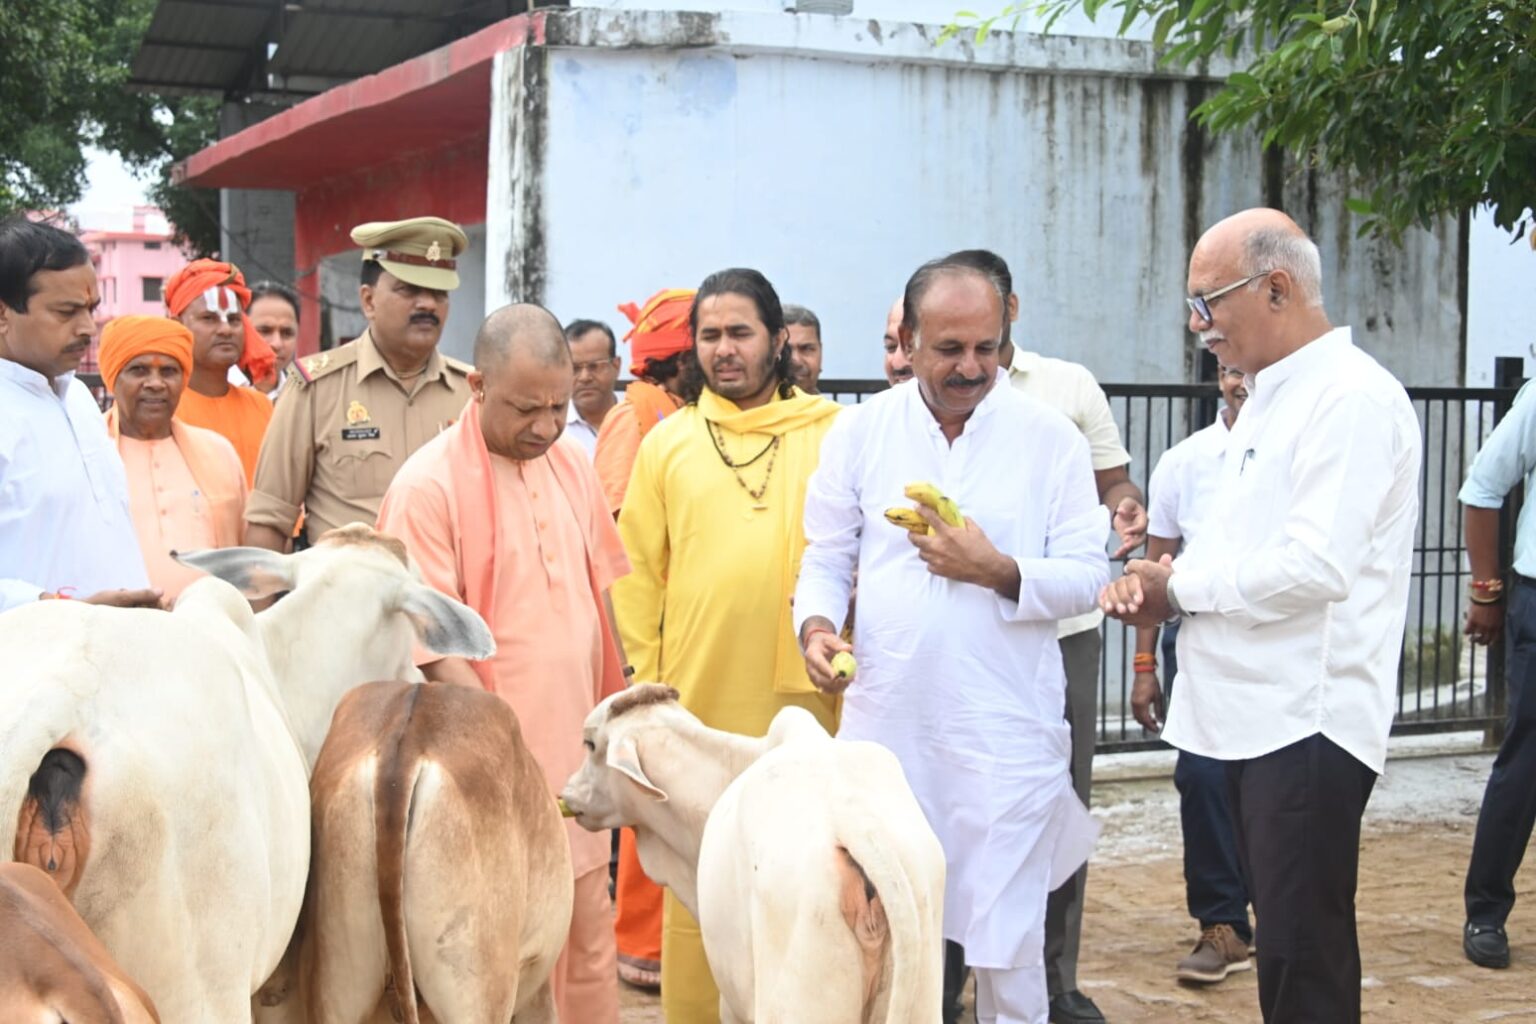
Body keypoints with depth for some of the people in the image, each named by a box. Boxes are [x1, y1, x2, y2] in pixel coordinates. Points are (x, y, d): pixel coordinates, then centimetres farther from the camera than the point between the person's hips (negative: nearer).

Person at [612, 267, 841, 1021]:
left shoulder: (831, 436, 4)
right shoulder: (667, 442, 7)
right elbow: (638, 576, 6)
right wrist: (645, 681, 1)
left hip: (805, 697, 0)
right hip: (698, 703, 1)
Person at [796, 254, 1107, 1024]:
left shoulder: (1049, 438, 0)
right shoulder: (861, 431, 5)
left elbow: (1087, 577, 0)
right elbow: (826, 557, 9)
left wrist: (1000, 572, -15)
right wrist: (816, 624, -10)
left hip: (1006, 729, -2)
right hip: (885, 721, 2)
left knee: (1006, 937, 3)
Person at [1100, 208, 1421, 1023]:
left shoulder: (1350, 398, -15)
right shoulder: (1271, 398, 17)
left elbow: (1315, 566, -25)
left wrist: (1179, 586, -12)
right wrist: (1160, 581, 0)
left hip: (1309, 720, -10)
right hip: (1256, 713, 10)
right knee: (1282, 943, 16)